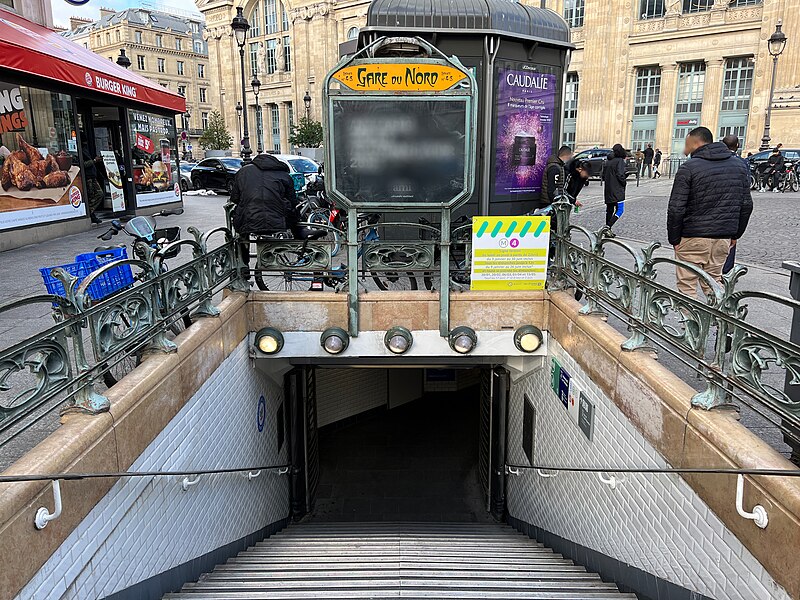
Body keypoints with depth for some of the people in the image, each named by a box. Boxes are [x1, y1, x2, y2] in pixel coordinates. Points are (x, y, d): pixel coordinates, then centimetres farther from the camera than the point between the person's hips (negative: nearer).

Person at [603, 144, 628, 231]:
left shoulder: (608, 162, 11)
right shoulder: (620, 161, -10)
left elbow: (603, 176, 14)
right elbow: (620, 175, -19)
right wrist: (625, 182, -1)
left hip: (608, 191, 8)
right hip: (617, 191, -7)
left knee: (609, 210, 12)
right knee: (619, 210, -5)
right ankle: (608, 227, -18)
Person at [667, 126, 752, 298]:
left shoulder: (688, 168, -9)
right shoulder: (740, 166, 11)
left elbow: (676, 209, -13)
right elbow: (746, 205, 14)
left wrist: (674, 239, -4)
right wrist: (735, 234, 21)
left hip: (693, 238, -6)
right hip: (724, 238, 6)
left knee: (687, 286, 2)